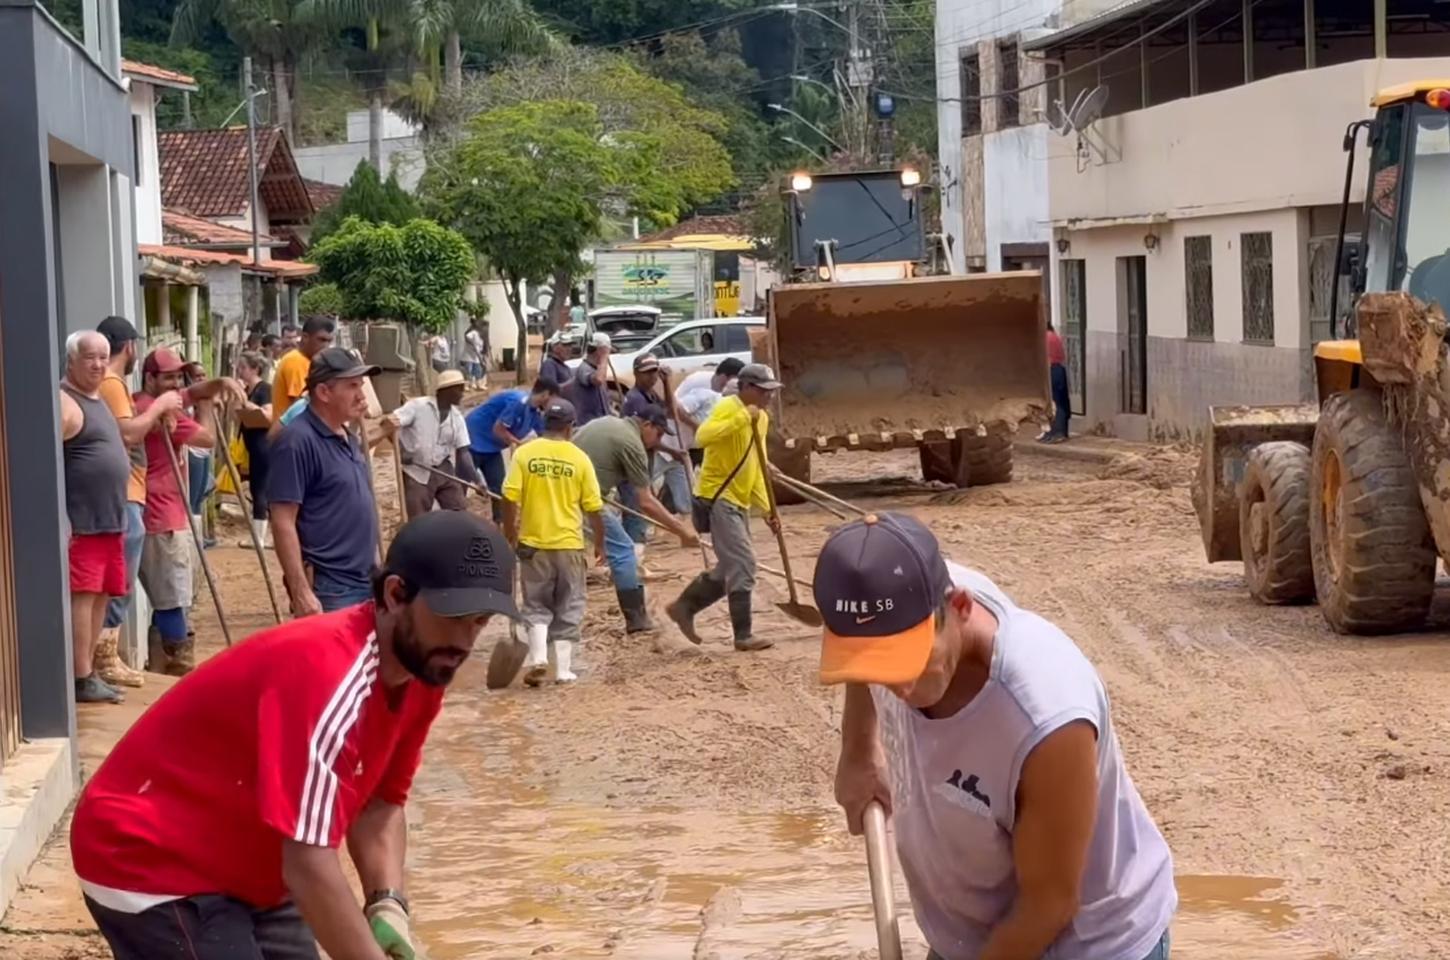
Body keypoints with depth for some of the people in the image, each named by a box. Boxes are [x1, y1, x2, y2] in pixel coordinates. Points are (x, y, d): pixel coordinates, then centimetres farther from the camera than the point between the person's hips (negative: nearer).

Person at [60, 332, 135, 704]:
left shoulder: (97, 401, 19)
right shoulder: (65, 402, -12)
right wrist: (59, 519, -24)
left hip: (110, 521, 10)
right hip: (81, 523, -10)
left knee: (100, 596, 11)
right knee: (82, 596, -9)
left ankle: (89, 671, 17)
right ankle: (82, 679, -7)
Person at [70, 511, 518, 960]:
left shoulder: (421, 669, -4)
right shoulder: (328, 675, -32)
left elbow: (381, 801, 5)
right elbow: (309, 866, -36)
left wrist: (388, 904, -11)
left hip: (246, 871, 10)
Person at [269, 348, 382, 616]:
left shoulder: (346, 438, 14)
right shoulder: (298, 441, -15)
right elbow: (283, 523, -19)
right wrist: (301, 592, -24)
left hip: (364, 584, 9)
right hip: (327, 591, -9)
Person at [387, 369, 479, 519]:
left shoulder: (456, 417, 5)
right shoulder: (418, 406, -11)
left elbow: (463, 451, 3)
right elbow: (390, 423, -17)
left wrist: (476, 480, -8)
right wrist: (402, 451, -27)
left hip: (444, 472, 5)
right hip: (417, 472, -5)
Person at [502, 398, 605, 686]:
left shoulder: (525, 453, -5)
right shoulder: (579, 458, -4)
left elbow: (510, 499, -8)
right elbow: (593, 507, -1)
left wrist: (510, 537, 4)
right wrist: (599, 543, 11)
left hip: (534, 542, 0)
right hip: (569, 544, 0)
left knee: (536, 606, 12)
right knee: (568, 608, 10)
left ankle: (538, 657, -7)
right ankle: (563, 669, 7)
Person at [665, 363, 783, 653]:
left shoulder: (762, 418, 14)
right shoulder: (728, 407, -13)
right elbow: (702, 436, -33)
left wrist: (766, 508, 13)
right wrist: (743, 418, -34)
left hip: (740, 501, 9)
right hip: (718, 496, -9)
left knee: (730, 569, 14)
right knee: (742, 565, -11)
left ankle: (683, 607, 26)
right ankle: (743, 635, -7)